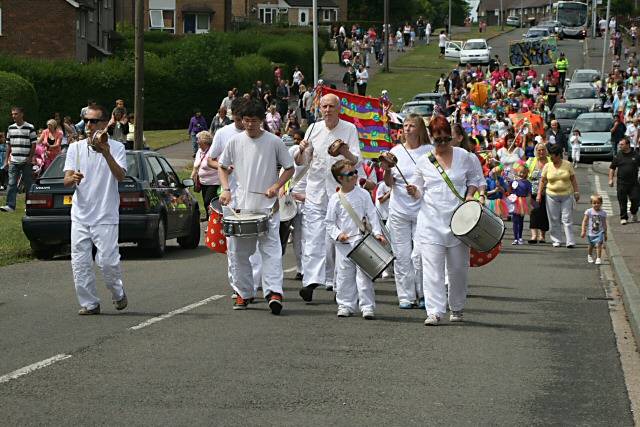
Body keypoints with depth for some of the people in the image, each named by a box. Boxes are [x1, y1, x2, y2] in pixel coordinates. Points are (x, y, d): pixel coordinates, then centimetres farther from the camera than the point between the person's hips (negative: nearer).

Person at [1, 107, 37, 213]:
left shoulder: (30, 128, -4)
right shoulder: (11, 128, 10)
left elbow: (33, 144, -3)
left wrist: (30, 158, -11)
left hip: (26, 161, -4)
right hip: (13, 161, 4)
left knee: (28, 184, 4)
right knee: (11, 184, -5)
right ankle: (10, 205, -7)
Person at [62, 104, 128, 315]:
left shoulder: (116, 147, 0)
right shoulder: (75, 148, 9)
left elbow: (120, 176, -16)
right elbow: (66, 179, 1)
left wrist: (107, 155, -31)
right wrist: (73, 178, -24)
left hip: (105, 216, -3)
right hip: (80, 215, 4)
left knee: (107, 261, -10)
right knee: (80, 263, 0)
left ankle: (118, 293, 17)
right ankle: (89, 303, 10)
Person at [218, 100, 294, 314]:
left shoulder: (274, 142, -2)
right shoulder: (235, 141, 4)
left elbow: (289, 168, 6)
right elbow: (222, 166, 15)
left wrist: (276, 186, -10)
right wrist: (226, 189, 0)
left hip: (267, 206, -3)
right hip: (241, 206, 3)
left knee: (271, 249, -14)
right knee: (240, 252, 8)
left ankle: (274, 292, -21)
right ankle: (243, 293, 19)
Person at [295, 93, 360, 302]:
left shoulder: (349, 129, 2)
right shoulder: (314, 129, 8)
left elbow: (356, 161, -4)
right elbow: (301, 162, 12)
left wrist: (346, 153, -26)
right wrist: (301, 150, -11)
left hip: (340, 191, -1)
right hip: (315, 190, 1)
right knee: (313, 237, -9)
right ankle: (311, 280, -17)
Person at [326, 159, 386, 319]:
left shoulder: (363, 194, 2)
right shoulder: (335, 199, 2)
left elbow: (372, 215, 3)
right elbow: (330, 222, 6)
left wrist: (377, 232, -7)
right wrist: (337, 234, -10)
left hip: (361, 241, -1)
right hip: (343, 244, 1)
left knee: (364, 275, -5)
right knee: (344, 276, 6)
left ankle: (367, 306, -2)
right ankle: (345, 305, 17)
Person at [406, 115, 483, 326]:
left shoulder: (463, 156, 4)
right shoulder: (423, 161, 5)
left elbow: (475, 177, 16)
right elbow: (419, 191, 11)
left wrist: (470, 195, 0)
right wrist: (414, 192, -11)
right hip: (431, 220, -1)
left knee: (458, 267, 8)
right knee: (432, 267, -11)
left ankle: (457, 308, 25)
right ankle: (434, 311, -13)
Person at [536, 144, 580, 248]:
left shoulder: (567, 165, 1)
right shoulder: (547, 166, 2)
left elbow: (573, 179, 7)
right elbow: (543, 181, 6)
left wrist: (576, 192, 3)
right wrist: (539, 194, 1)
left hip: (567, 195, -1)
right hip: (552, 195, 1)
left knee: (567, 219, -4)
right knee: (554, 220, 4)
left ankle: (570, 241, -6)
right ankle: (556, 240, 13)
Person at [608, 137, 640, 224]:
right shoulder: (618, 156, 3)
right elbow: (612, 168, 8)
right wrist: (611, 179, 0)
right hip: (621, 183, 0)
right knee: (622, 201, 1)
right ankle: (623, 217, 13)